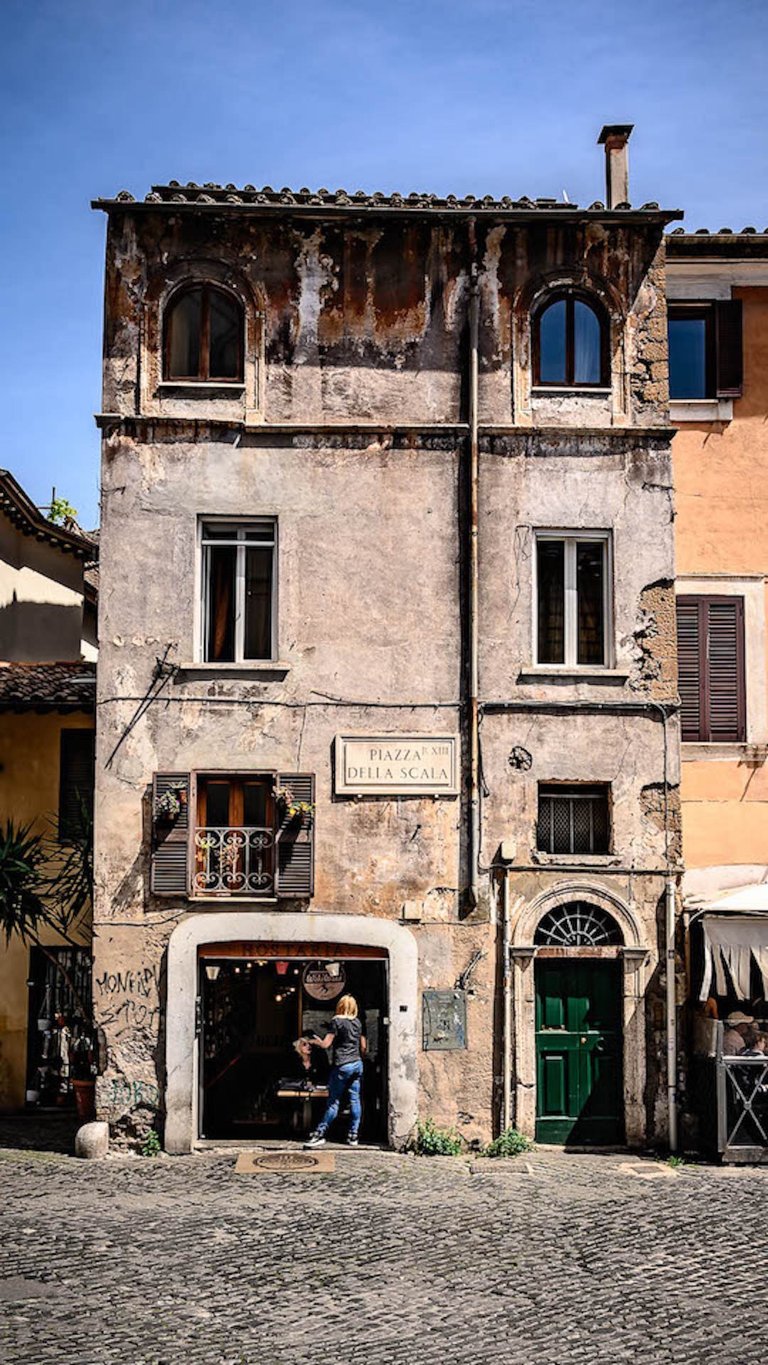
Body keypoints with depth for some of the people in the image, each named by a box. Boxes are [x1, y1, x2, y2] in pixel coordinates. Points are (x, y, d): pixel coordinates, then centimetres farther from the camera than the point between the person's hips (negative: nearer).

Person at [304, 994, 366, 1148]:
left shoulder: (337, 1021, -8)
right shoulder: (358, 1022, 10)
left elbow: (326, 1044, -10)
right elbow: (363, 1046, 16)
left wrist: (315, 1041, 9)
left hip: (342, 1066, -6)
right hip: (357, 1064, 6)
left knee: (333, 1102, -4)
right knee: (355, 1100, 6)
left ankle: (319, 1134, 0)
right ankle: (353, 1136, 7)